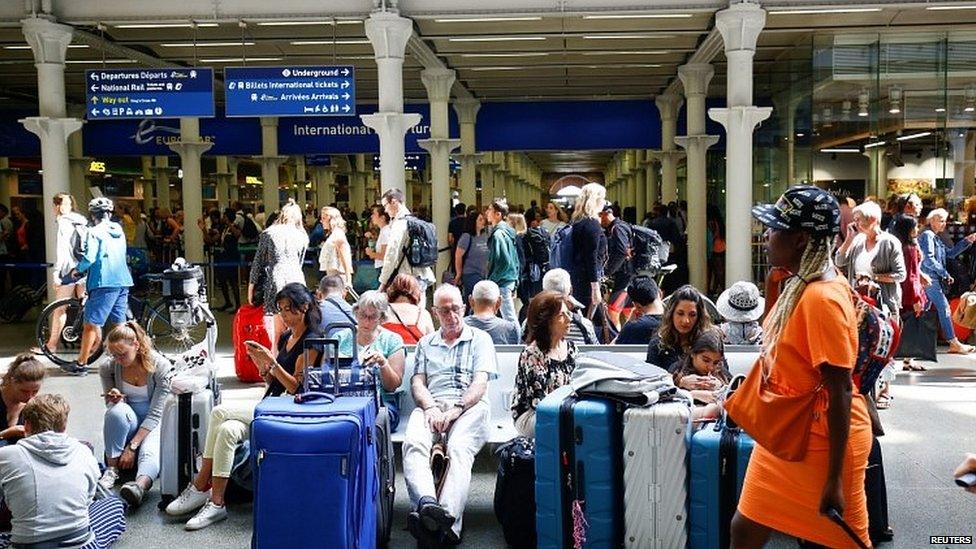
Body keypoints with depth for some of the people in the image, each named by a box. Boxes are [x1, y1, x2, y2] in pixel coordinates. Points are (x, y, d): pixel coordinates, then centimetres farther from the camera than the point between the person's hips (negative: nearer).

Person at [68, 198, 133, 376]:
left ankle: (81, 364, 4)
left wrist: (77, 270, 3)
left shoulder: (95, 232, -6)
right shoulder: (119, 231, 14)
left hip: (104, 283, -6)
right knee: (120, 324, 12)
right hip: (123, 281, 7)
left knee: (91, 324, -1)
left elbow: (90, 257, -16)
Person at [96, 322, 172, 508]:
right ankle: (111, 469, -25)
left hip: (154, 423, -2)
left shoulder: (162, 367, -19)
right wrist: (115, 399, -23)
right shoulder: (108, 367, -10)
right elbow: (110, 405, 3)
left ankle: (140, 486, -67)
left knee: (150, 451, -36)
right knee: (117, 410, -34)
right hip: (128, 420, 3)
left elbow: (155, 414, -18)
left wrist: (132, 446, -24)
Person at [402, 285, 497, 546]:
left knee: (459, 448, -35)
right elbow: (417, 382, 15)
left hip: (469, 406, -2)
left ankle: (448, 519, -50)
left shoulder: (480, 339, 17)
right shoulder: (426, 343, 28)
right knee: (413, 444, -32)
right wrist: (430, 408, -7)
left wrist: (456, 409, -12)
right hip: (431, 406, 3)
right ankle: (427, 503, -53)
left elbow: (480, 383, 4)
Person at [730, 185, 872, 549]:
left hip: (821, 442, -9)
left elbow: (841, 391, -24)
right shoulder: (801, 285, 3)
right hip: (787, 436, 9)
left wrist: (834, 479, -22)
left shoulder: (822, 297, -25)